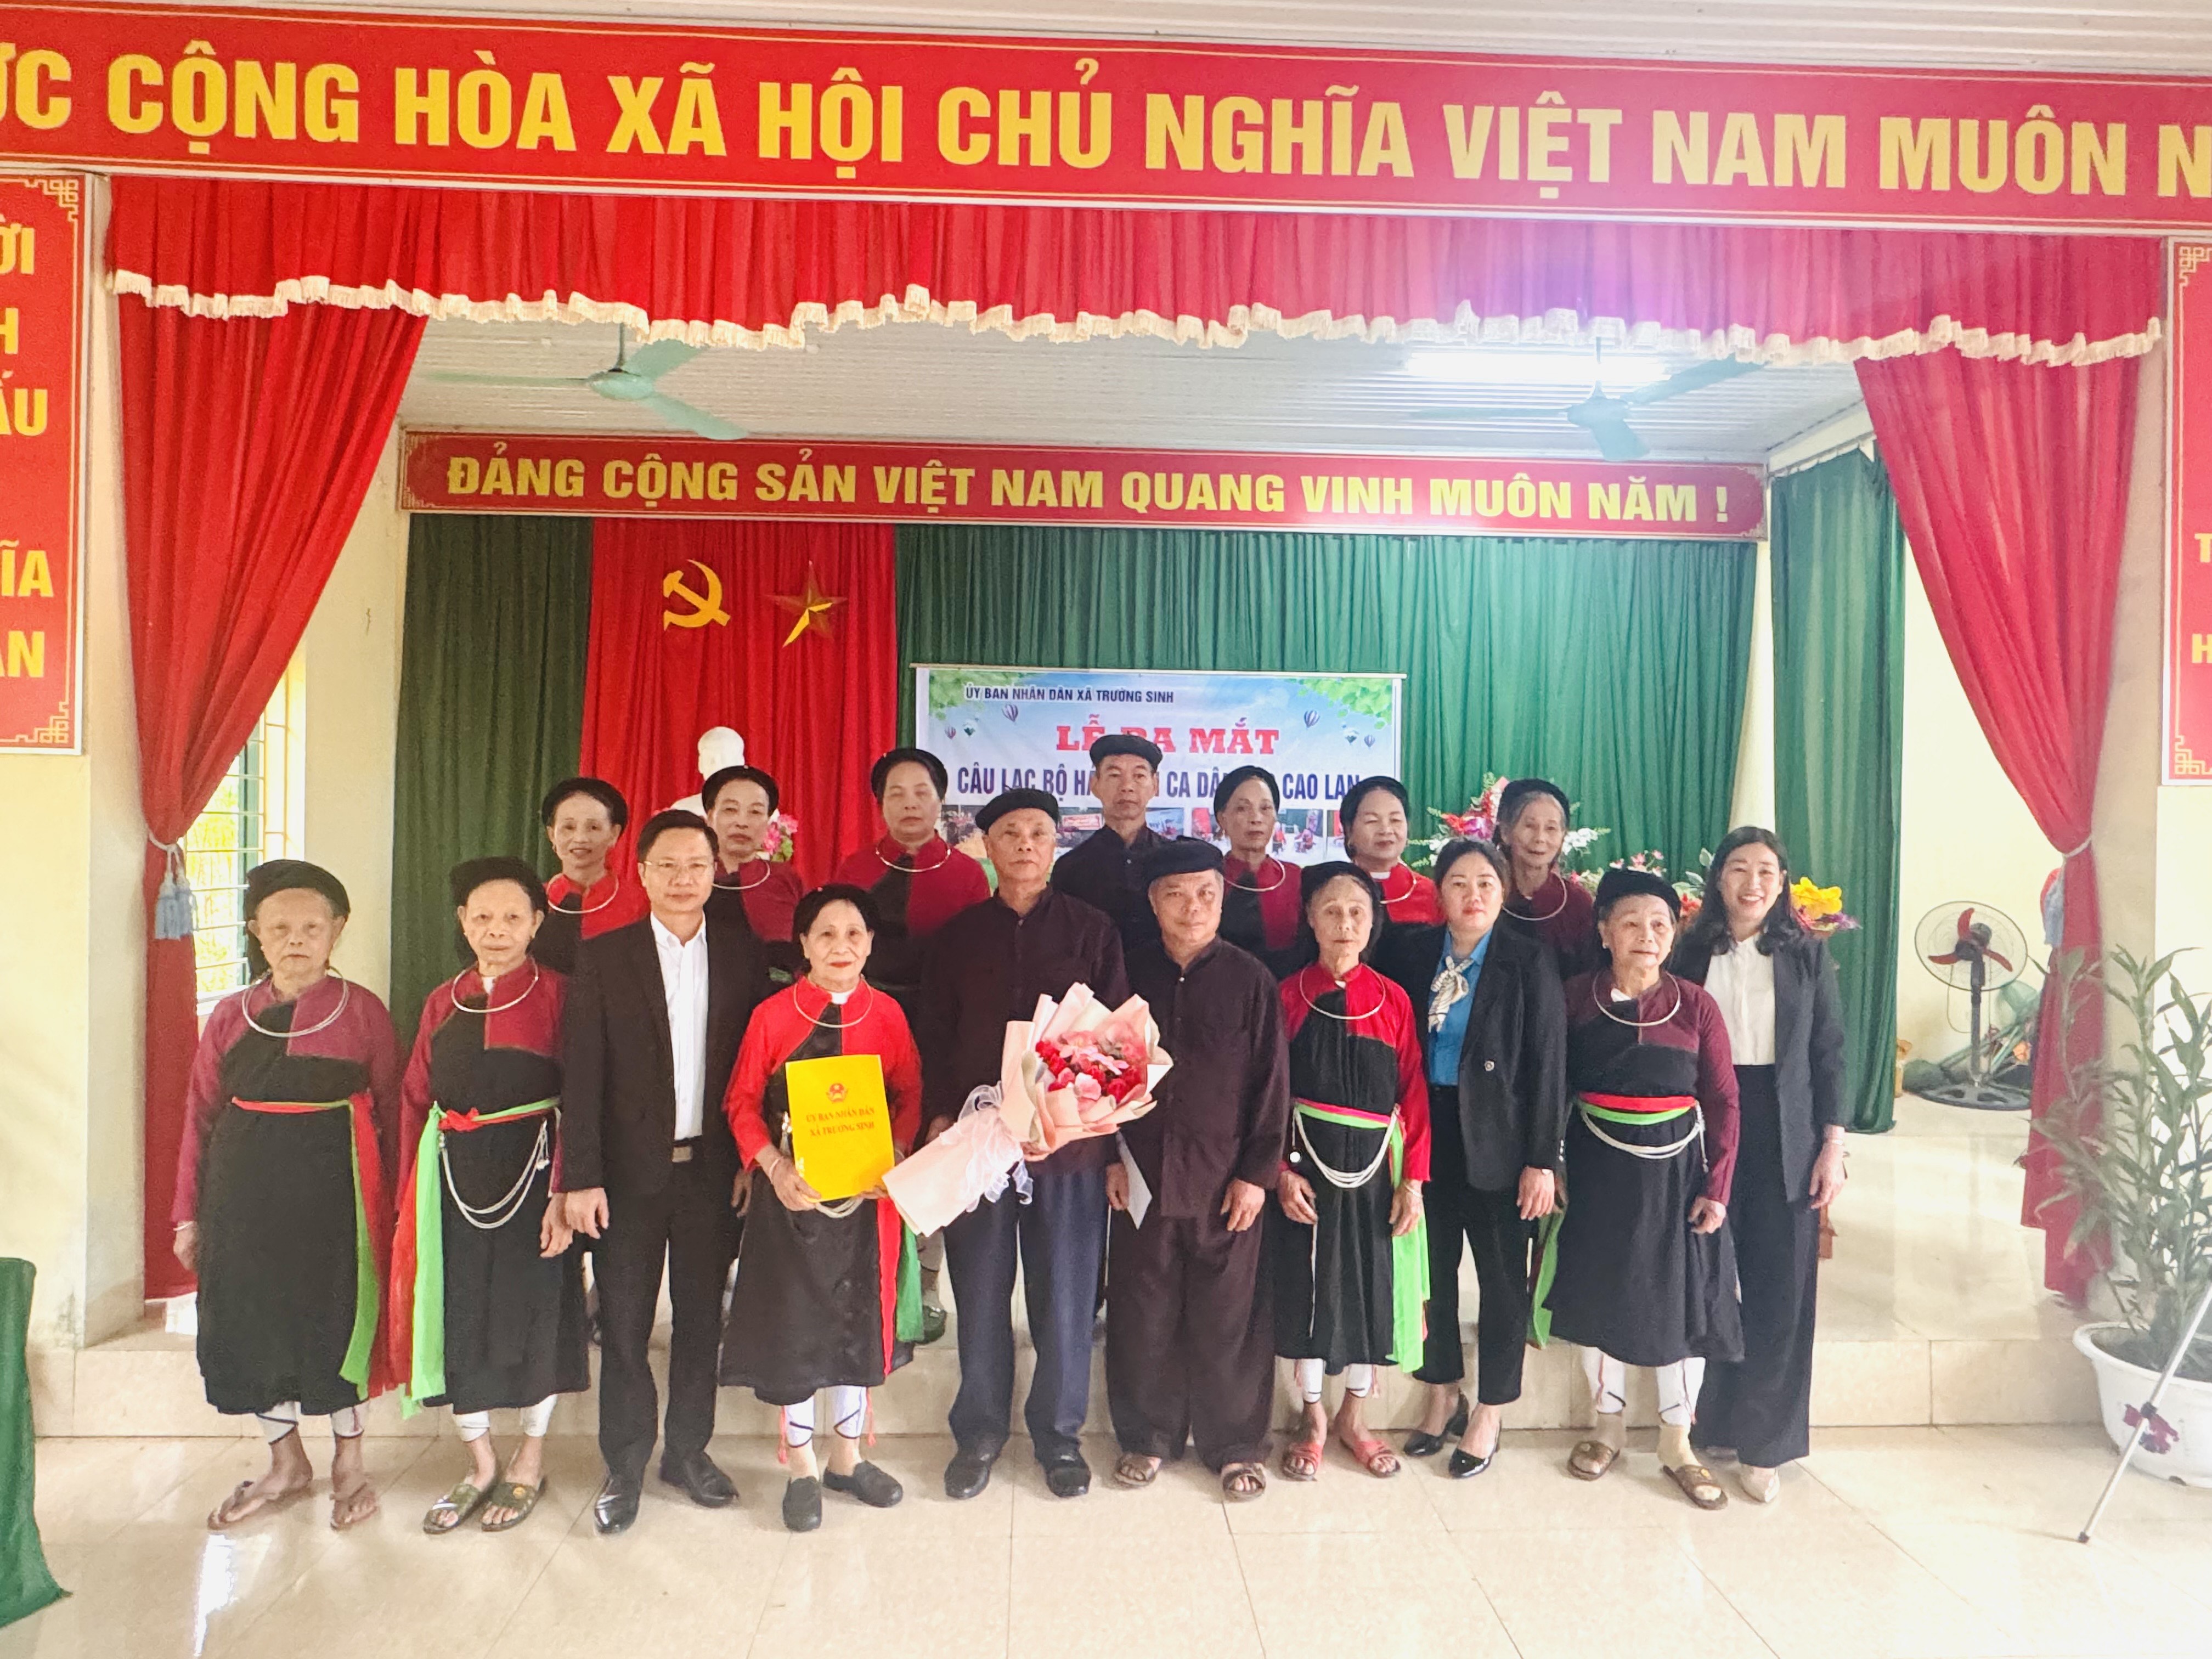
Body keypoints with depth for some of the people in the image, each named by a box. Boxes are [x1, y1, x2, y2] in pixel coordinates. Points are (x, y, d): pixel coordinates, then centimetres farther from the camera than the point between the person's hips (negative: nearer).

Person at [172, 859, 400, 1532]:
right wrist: (189, 1212, 6)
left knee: (334, 1318, 6)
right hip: (245, 1187, 4)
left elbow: (390, 1112, -3)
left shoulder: (361, 1010, -4)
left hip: (332, 1184, -3)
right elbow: (200, 1116, 8)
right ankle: (286, 1464, 32)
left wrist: (390, 1201, -5)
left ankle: (348, 1462, 27)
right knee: (253, 1322, 11)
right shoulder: (232, 1015, 5)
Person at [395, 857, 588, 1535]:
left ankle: (530, 1464, 26)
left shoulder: (555, 995, -6)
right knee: (454, 1314, 9)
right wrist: (409, 1194, 4)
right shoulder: (443, 1002, 9)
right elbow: (415, 1101, 9)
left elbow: (576, 1104, -11)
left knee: (531, 1312, 6)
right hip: (453, 1177, 4)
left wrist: (563, 1194, -17)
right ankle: (480, 1464, 29)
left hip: (531, 1172, -4)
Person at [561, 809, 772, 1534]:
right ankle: (624, 1466, 24)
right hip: (630, 1168, -1)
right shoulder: (603, 957, -1)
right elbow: (581, 1075, -4)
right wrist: (581, 1176, -8)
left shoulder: (745, 953, 2)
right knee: (623, 1322, 8)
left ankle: (688, 1450, 29)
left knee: (701, 1315, 12)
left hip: (714, 1166, 1)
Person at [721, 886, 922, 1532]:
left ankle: (847, 1459, 33)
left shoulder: (886, 1013, -2)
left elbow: (910, 1095, 3)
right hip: (792, 1195, -2)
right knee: (792, 1325, 8)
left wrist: (894, 1154, -13)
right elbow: (742, 1101, -4)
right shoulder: (773, 1015, -8)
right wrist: (773, 1167, -18)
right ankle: (802, 1468, 27)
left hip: (866, 1194, 2)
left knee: (859, 1321, 14)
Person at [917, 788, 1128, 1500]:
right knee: (980, 1294, 9)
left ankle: (1059, 1434, 26)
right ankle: (979, 1432, 27)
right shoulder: (958, 935, 8)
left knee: (1065, 1294, 7)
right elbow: (934, 1036, 9)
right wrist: (940, 1118, -2)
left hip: (1069, 1140, -1)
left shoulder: (1091, 930, 3)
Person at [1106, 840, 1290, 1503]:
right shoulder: (1132, 974, 2)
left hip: (1226, 1178, -2)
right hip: (1142, 1174, 2)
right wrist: (1110, 1156, 1)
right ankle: (1147, 1435, 28)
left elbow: (1271, 1083, -1)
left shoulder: (1251, 981, -3)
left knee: (1228, 1318, 7)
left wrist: (1258, 1172, -5)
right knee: (1143, 1314, 10)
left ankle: (1235, 1444, 25)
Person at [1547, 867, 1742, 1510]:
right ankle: (1608, 1427, 29)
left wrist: (1717, 1187, -6)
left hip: (1675, 1168, 0)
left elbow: (1723, 1102, -1)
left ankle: (1676, 1441, 24)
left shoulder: (1695, 1005, -4)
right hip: (1599, 1167, 0)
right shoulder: (1576, 997, -4)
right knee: (1600, 1292, 10)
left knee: (1681, 1298, 7)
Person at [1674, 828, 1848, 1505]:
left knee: (1780, 1293, 4)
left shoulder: (1808, 954, 3)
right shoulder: (1690, 953, 2)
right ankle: (1699, 1424, 23)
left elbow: (1829, 1054, 4)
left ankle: (1762, 1445, 17)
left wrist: (1833, 1145, -2)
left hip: (1786, 1141, 0)